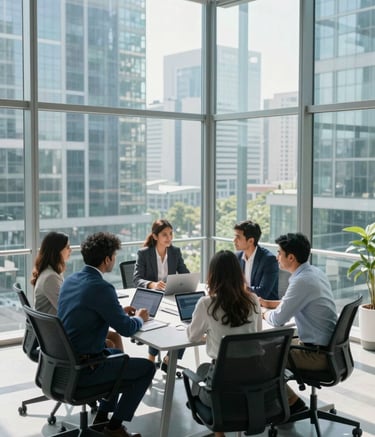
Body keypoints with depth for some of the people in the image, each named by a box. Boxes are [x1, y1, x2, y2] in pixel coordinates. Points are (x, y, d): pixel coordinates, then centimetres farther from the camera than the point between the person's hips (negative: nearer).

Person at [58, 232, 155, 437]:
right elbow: (126, 329, -17)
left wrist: (120, 311, 16)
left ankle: (102, 416, 35)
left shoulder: (70, 280, 4)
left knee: (119, 354, 32)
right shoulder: (101, 287, -23)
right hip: (83, 369, -9)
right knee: (147, 367, 6)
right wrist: (139, 318, 5)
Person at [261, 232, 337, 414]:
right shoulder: (315, 272, 5)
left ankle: (291, 401, 13)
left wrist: (265, 314, 2)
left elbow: (278, 320, -19)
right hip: (327, 345, 9)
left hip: (318, 354, -9)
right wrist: (269, 303, 17)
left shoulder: (302, 281, -24)